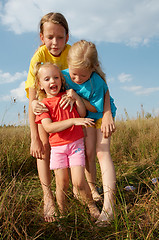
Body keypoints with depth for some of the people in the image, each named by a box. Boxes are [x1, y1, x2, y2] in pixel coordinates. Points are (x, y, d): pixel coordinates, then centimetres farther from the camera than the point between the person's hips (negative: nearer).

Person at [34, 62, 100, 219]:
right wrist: (73, 120, -26)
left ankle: (92, 206, 17)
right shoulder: (43, 104, -2)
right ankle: (61, 212, 26)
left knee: (78, 182, -8)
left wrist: (75, 96, -10)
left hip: (76, 144, 1)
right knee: (62, 184, 3)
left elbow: (82, 114, 2)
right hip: (57, 147, 0)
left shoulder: (67, 96, 8)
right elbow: (48, 127, -18)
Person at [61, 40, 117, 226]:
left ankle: (108, 206, -16)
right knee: (88, 153, -3)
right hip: (86, 117, 4)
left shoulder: (97, 82, -33)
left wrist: (76, 96, -29)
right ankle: (91, 188, 24)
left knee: (102, 153, -14)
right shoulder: (64, 76, -20)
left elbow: (97, 109, -22)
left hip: (103, 114, -4)